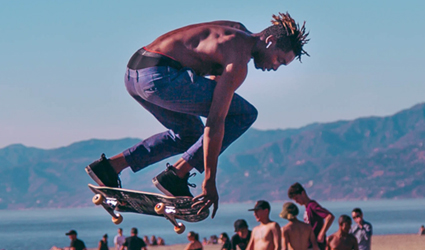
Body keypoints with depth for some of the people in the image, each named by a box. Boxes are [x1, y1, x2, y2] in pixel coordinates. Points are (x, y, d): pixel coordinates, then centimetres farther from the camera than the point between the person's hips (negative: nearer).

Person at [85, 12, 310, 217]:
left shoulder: (238, 32, 18)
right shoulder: (238, 63, -9)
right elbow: (215, 121, -14)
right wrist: (209, 181, -13)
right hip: (160, 76, -10)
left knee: (190, 133, 29)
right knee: (245, 115, -4)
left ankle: (111, 166, 17)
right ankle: (177, 174, -5)